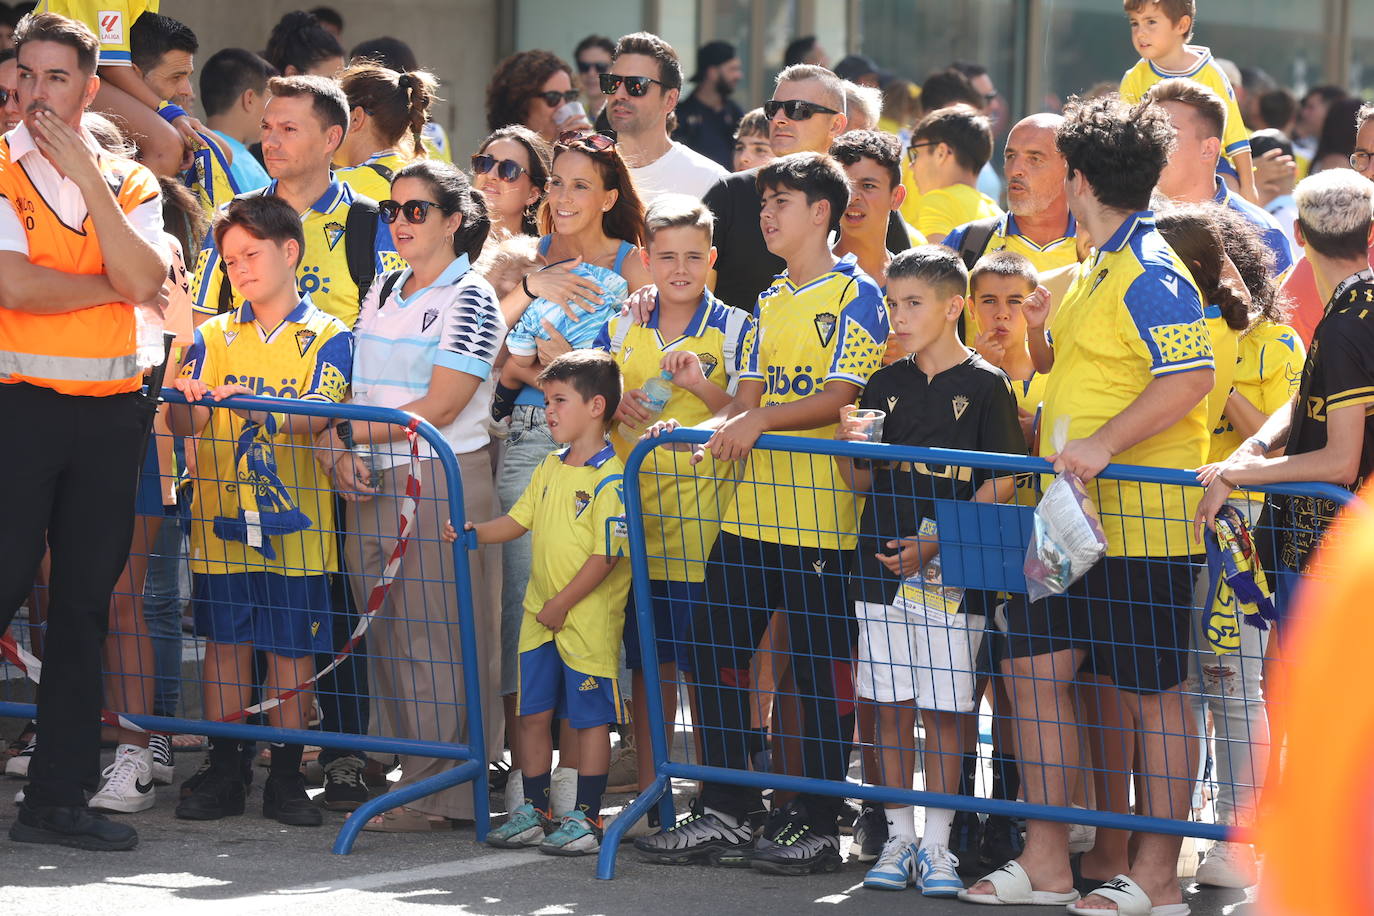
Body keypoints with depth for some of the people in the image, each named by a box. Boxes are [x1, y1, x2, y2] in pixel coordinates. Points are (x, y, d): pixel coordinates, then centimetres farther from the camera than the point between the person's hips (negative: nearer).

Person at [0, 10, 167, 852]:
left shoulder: (129, 181, 11)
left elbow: (142, 281, -8)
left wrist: (87, 176, -10)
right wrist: (108, 284, -5)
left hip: (110, 410, 5)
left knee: (86, 602, 7)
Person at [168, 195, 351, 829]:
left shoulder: (326, 338, 2)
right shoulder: (213, 336, 10)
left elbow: (314, 418, -13)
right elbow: (186, 426, 1)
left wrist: (247, 404, -30)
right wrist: (186, 401, -23)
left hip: (293, 522, -2)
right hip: (220, 516, 2)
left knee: (291, 651, 1)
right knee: (226, 643, 4)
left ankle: (286, 779, 9)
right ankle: (223, 776, 11)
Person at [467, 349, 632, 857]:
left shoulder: (609, 478, -16)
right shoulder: (550, 469, 10)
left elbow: (605, 556, -18)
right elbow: (518, 520, 18)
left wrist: (562, 604, -16)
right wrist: (472, 534, 2)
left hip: (588, 621, -8)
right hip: (539, 618, 8)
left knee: (589, 718, 1)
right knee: (534, 712, 11)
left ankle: (586, 817, 8)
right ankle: (534, 812, 21)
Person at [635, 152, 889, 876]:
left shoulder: (855, 294, -5)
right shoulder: (770, 300, 19)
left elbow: (842, 396, -13)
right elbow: (749, 397, 17)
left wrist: (762, 419, -21)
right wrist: (703, 430, 0)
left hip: (821, 517, -8)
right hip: (752, 509, 8)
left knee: (821, 668, -2)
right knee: (714, 652, 5)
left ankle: (817, 823, 5)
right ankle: (725, 814, 12)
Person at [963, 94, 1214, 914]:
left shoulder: (1150, 274, -15)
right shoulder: (1099, 269, 16)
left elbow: (1192, 376, -24)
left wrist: (1102, 444, -28)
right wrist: (1035, 331, 15)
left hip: (1141, 520, -10)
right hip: (1075, 516, 10)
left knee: (1154, 693, 0)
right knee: (1035, 666, 8)